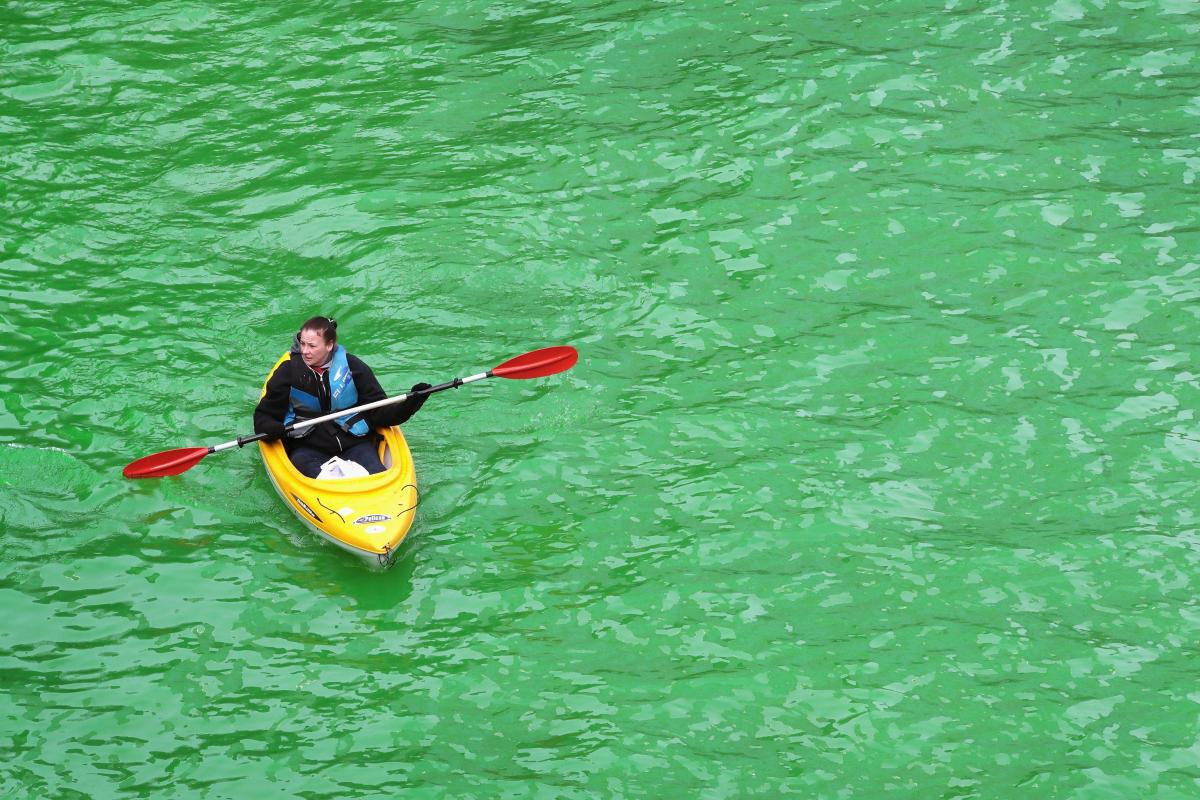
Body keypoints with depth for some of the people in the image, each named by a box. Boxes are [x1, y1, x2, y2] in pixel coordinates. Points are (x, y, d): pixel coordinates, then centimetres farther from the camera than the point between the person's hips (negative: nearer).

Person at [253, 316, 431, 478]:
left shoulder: (353, 367, 2)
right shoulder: (288, 371, 1)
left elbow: (378, 412, 5)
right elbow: (263, 416, 6)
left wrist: (409, 405, -12)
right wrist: (272, 429, -18)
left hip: (354, 443, 0)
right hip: (307, 447, 0)